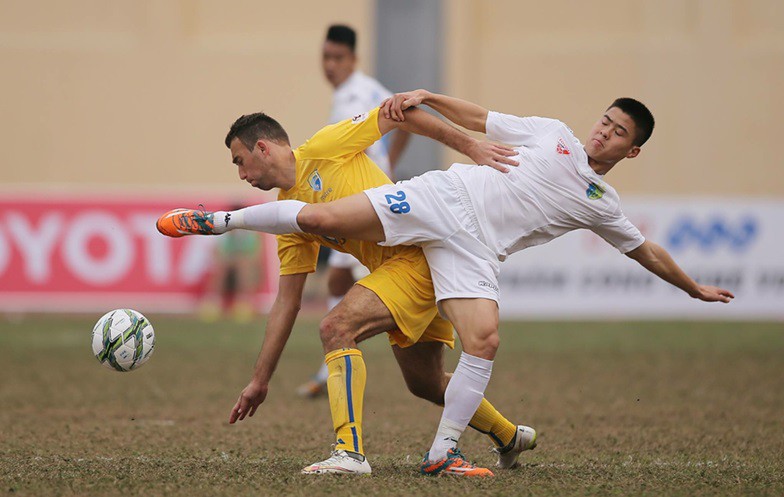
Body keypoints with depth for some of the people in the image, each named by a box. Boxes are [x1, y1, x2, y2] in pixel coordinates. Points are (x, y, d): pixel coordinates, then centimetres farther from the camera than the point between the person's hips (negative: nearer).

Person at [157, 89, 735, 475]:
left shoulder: (602, 205, 17)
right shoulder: (552, 133, 14)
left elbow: (648, 252, 26)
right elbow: (477, 119, 16)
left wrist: (695, 287, 26)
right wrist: (425, 97, 2)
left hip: (474, 251, 1)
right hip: (442, 198, -1)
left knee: (485, 341, -24)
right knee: (320, 218, -16)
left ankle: (440, 455, -15)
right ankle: (222, 220, 5)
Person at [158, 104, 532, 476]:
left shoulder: (324, 148, -7)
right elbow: (286, 303, 14)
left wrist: (471, 147, -11)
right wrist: (260, 380, 12)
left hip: (422, 253, -9)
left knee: (337, 327, -22)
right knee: (426, 385, 19)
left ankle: (350, 452, -27)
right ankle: (509, 436, 42)